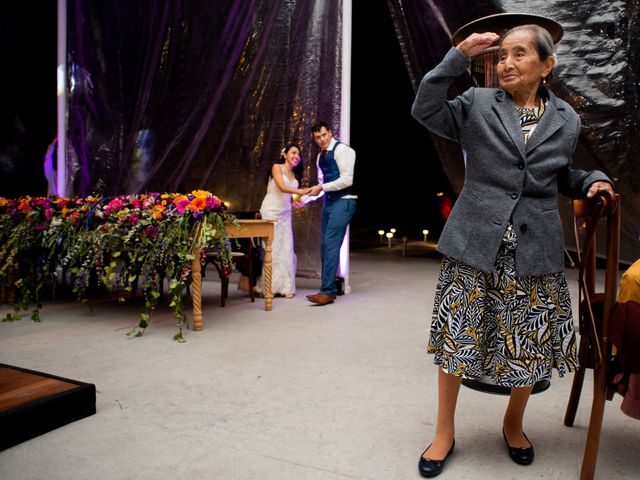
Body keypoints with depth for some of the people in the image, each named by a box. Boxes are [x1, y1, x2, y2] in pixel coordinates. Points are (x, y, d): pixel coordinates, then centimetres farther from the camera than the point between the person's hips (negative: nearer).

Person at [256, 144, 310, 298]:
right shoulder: (277, 167, -4)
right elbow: (282, 187, -19)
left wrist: (296, 201, -5)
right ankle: (267, 287, 2)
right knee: (271, 249, -5)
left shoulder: (294, 175, 14)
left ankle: (284, 287, 8)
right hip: (271, 211, -6)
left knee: (286, 250, 2)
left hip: (285, 213, 6)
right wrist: (302, 191, -29)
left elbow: (288, 196, 13)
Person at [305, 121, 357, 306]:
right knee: (325, 246, 8)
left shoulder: (341, 149, -9)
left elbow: (347, 179, -17)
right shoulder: (321, 156, 17)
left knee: (331, 245, -13)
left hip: (343, 202, -9)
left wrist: (321, 188, -14)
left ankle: (327, 292, -11)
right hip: (328, 201, 9)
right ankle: (330, 288, 16)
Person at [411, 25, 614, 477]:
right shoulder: (477, 104, 2)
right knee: (456, 338, 4)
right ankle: (444, 433, 23)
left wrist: (593, 180, -1)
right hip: (475, 245, -2)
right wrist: (458, 57, -13)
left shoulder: (567, 119, 9)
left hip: (534, 252, 2)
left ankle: (514, 424, 37)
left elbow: (562, 177, 19)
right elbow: (425, 110, -9)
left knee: (529, 344, 10)